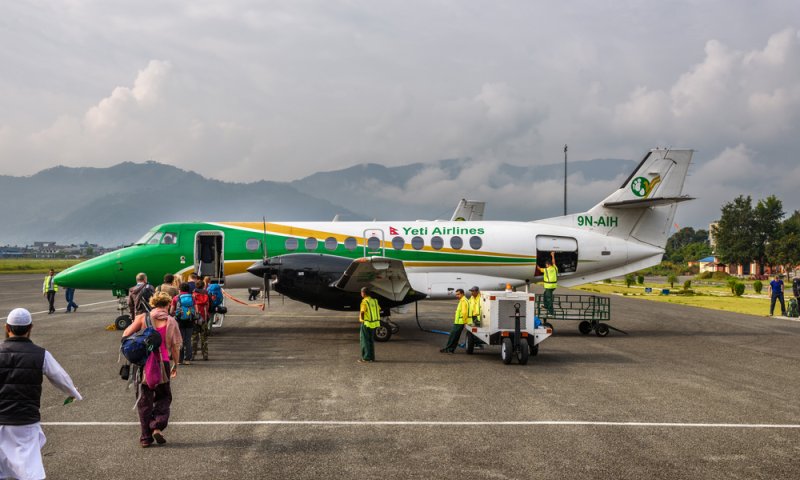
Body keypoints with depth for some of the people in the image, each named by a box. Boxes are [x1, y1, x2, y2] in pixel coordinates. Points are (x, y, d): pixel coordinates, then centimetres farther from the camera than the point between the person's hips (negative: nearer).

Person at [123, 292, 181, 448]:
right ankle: (157, 426, -5)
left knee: (145, 400, 10)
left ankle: (146, 437, 10)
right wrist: (175, 365, 12)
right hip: (163, 364, -1)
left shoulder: (143, 318, -1)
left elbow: (126, 334, -7)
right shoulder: (171, 322, -1)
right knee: (163, 397, 16)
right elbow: (175, 346, 0)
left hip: (143, 362, 1)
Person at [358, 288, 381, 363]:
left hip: (366, 323, -7)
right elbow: (379, 310, 10)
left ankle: (366, 358, -1)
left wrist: (361, 318, -8)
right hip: (374, 323, 7)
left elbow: (362, 312, -23)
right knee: (371, 340, 16)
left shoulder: (364, 301, -14)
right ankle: (372, 357, 18)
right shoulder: (374, 301, 8)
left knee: (364, 341, 1)